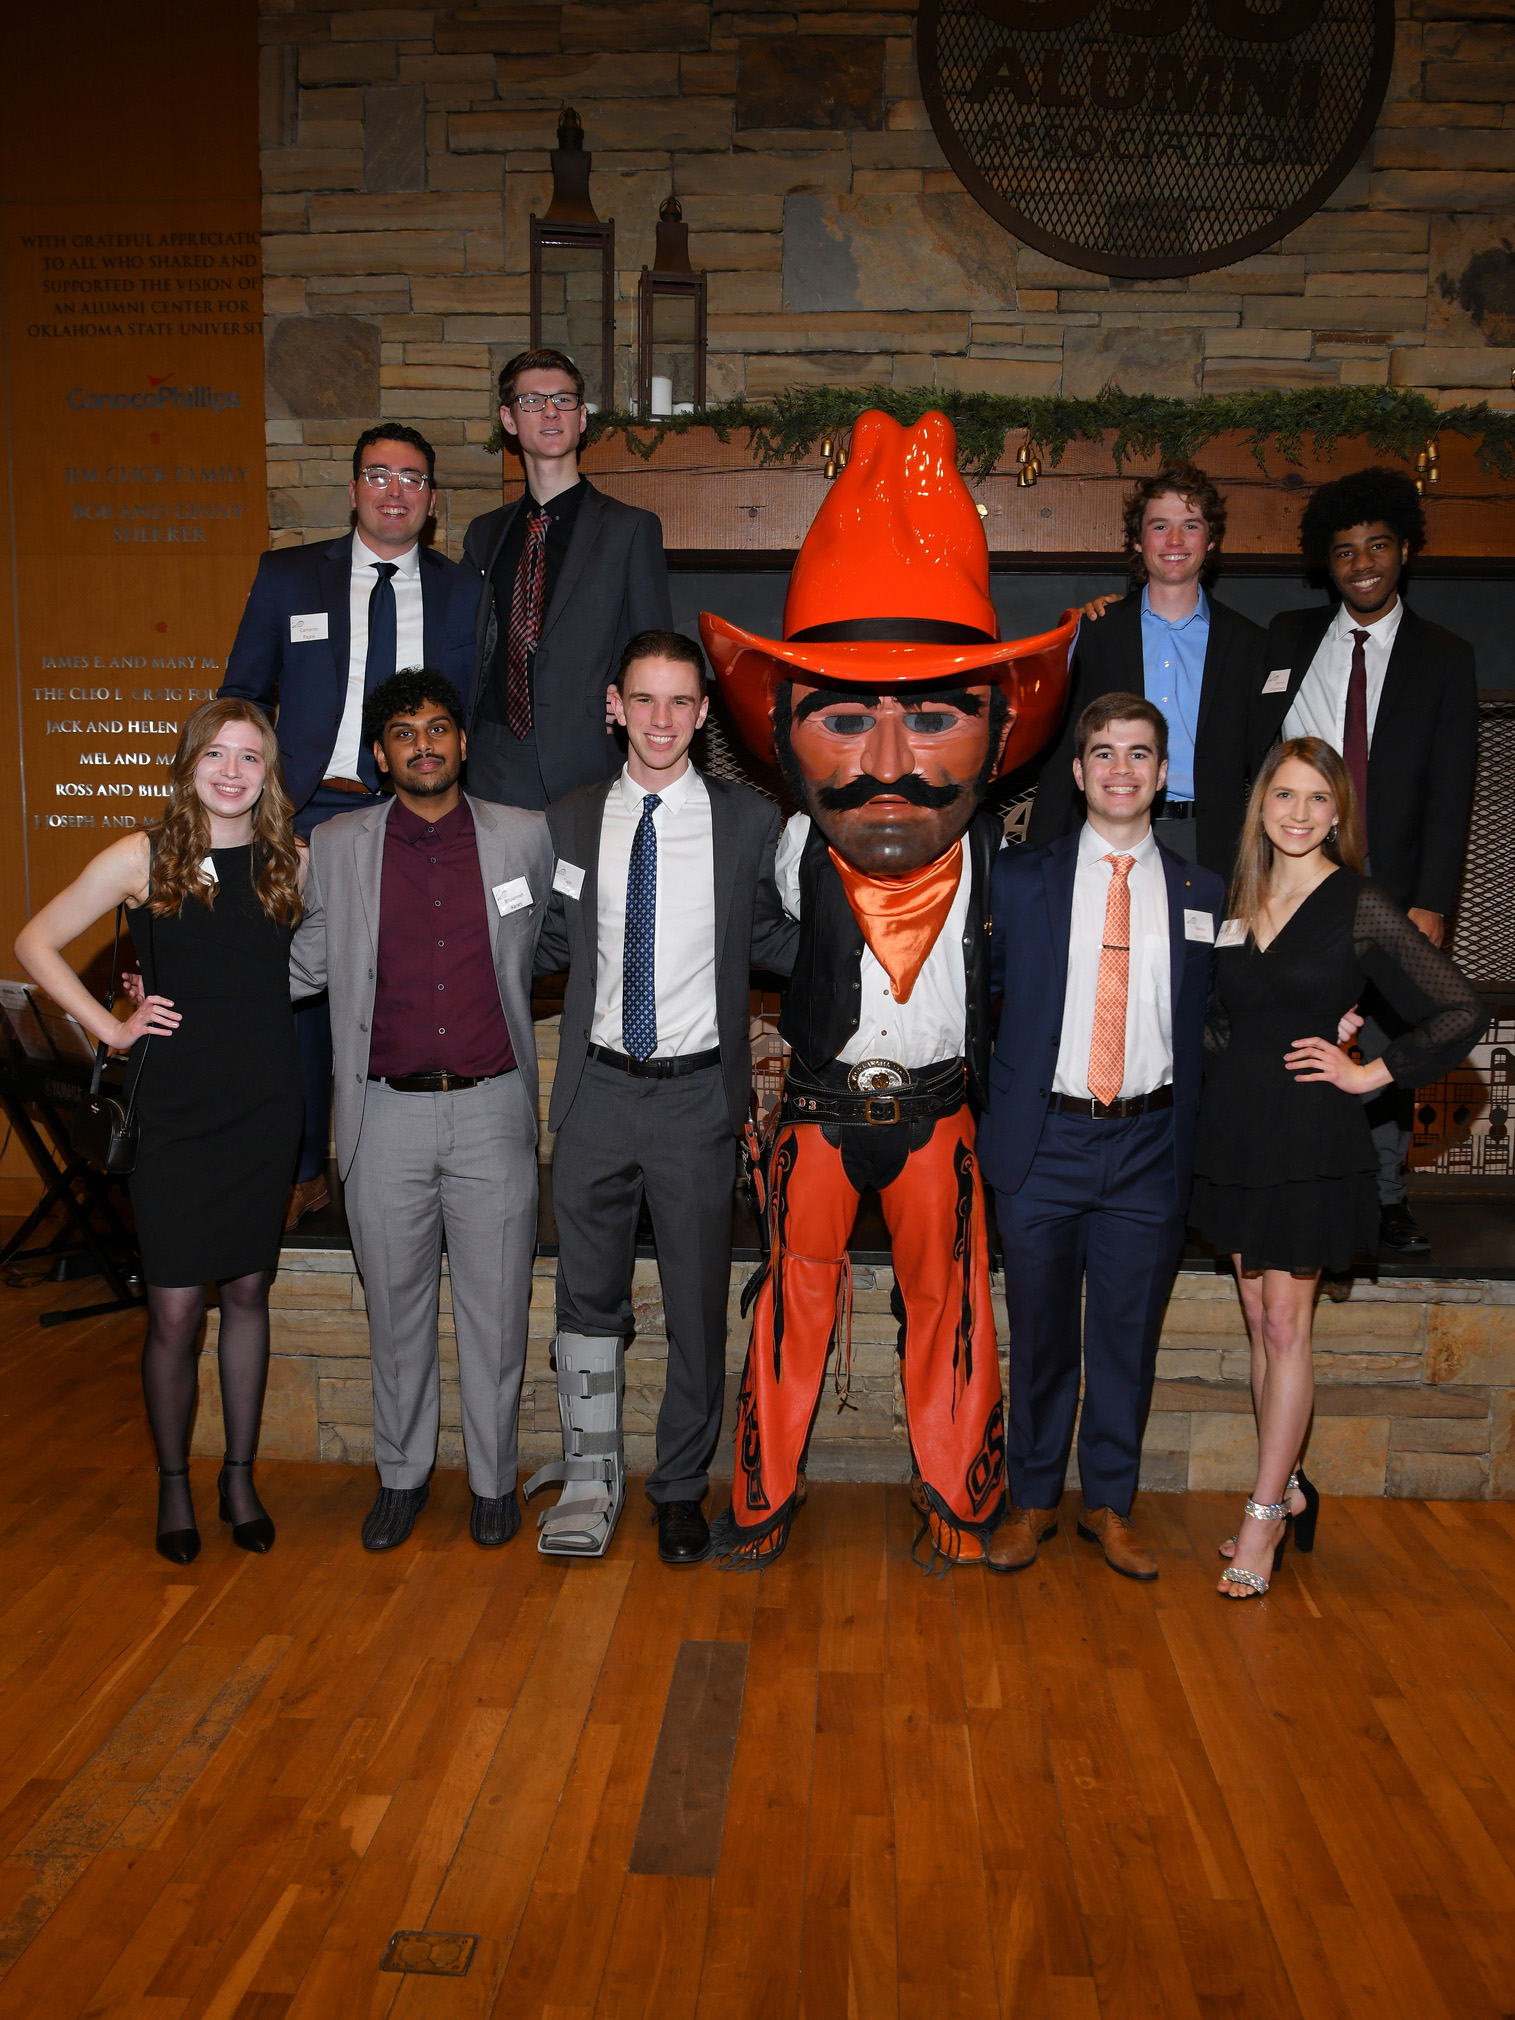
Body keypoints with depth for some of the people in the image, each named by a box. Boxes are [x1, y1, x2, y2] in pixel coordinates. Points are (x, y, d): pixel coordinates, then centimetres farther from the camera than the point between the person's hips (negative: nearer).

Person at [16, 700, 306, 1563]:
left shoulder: (293, 862, 1)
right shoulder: (143, 858, -4)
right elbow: (37, 943, 5)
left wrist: (260, 1000, 3)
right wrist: (111, 1027, -1)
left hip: (266, 1108, 2)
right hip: (176, 1112, -2)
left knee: (248, 1292, 12)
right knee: (174, 1311, 2)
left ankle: (240, 1475, 27)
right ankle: (174, 1484, 23)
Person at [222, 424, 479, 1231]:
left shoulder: (462, 593, 9)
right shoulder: (286, 577, 8)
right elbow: (242, 697, 12)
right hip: (312, 811, 0)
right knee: (301, 992, 4)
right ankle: (302, 1172, 20)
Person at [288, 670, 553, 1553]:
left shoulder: (525, 837, 2)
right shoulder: (337, 847, 4)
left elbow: (548, 942, 18)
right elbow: (307, 965, 14)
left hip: (492, 1111, 0)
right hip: (388, 1116, 1)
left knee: (495, 1307, 7)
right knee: (397, 1307, 12)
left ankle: (494, 1478, 26)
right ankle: (403, 1474, 31)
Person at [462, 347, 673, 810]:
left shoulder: (631, 529, 4)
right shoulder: (483, 534, 16)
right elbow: (473, 656, 19)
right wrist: (457, 745, 5)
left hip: (587, 771, -3)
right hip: (492, 767, 3)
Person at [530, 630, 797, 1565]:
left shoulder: (749, 820, 0)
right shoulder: (572, 821, 6)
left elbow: (775, 942, 5)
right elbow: (551, 947, 11)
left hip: (698, 1094, -1)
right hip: (598, 1091, 2)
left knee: (699, 1304, 9)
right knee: (589, 1295, 11)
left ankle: (682, 1489, 27)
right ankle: (592, 1476, 29)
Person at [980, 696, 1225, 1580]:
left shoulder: (1202, 892, 7)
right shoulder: (1020, 879, 3)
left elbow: (1210, 1016, 9)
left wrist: (1193, 1129, 0)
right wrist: (998, 1117, 0)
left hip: (1150, 1144, 1)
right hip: (1046, 1142, -1)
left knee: (1130, 1333, 10)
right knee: (1040, 1332, 9)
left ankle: (1112, 1505, 28)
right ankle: (1034, 1500, 27)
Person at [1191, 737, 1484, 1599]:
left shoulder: (1363, 907, -8)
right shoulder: (1237, 901, 7)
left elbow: (1463, 1013, -8)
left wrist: (1370, 1073, -9)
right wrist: (1229, 1065, 4)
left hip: (1311, 1138, -5)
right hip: (1236, 1131, 5)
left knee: (1287, 1323, 0)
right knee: (1259, 1319, 12)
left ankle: (1265, 1512, 11)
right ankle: (1287, 1489, 26)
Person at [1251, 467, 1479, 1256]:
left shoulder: (1444, 658, 7)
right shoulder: (1288, 638, 10)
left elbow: (1450, 792, 2)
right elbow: (1252, 755, 7)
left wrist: (1430, 904, -7)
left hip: (1390, 887, 0)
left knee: (1387, 1045, 5)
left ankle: (1386, 1198, 18)